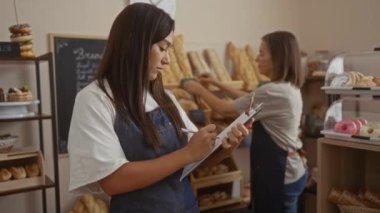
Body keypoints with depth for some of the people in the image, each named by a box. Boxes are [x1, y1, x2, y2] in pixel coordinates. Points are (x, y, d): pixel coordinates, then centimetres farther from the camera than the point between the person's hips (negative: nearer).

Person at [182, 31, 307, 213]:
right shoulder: (289, 88, 7)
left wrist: (200, 90, -1)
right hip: (288, 170, 10)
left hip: (278, 173, -10)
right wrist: (217, 83, 18)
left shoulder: (273, 91, -24)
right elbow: (248, 99, 19)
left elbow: (226, 110, -16)